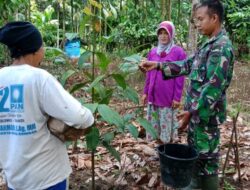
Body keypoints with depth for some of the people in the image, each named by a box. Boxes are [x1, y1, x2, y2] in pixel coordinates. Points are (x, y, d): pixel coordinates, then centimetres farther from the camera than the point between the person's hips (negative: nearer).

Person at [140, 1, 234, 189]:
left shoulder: (222, 47, -18)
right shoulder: (210, 44, 12)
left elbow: (214, 86, -23)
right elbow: (188, 65, 14)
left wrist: (193, 112, -22)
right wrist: (158, 65, 5)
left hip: (206, 113, -10)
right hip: (198, 110, 10)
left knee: (206, 156, 4)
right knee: (195, 152, 21)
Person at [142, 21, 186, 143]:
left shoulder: (178, 52, -7)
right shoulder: (153, 52, 7)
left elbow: (180, 77, -7)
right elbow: (149, 74, 12)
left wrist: (177, 97, -9)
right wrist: (145, 92, 10)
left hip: (168, 96, -5)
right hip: (153, 95, 5)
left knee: (167, 122, 3)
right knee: (154, 121, 11)